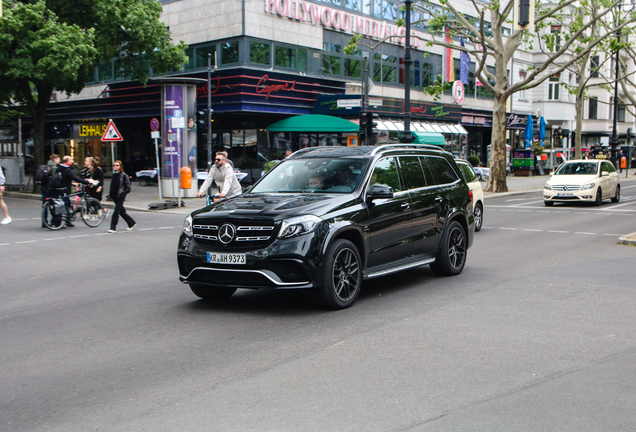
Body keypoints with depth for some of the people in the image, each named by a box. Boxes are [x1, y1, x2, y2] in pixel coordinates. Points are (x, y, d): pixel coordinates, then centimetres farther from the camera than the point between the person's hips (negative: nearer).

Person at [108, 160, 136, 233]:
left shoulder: (124, 175, -8)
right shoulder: (114, 175, 12)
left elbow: (128, 188, -8)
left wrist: (123, 194, -17)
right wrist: (111, 194, 11)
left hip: (120, 197, -7)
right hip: (114, 196, 7)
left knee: (116, 211, -9)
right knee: (121, 211, 13)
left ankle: (113, 228, -6)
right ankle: (132, 223, 28)